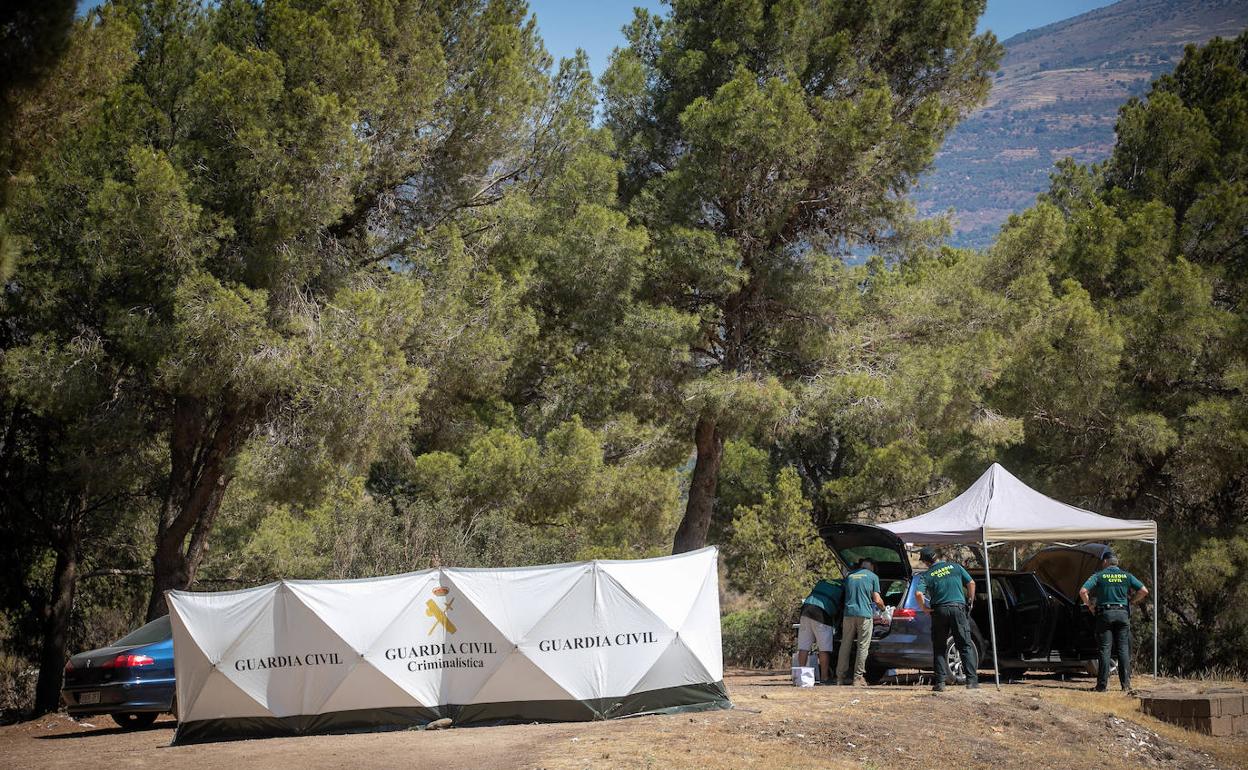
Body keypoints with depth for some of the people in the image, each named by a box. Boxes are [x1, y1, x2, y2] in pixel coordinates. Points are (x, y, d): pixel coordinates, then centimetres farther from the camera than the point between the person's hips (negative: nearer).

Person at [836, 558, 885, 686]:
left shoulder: (849, 576, 17)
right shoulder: (872, 577, 5)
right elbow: (877, 600, 3)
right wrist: (883, 608, 23)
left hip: (848, 613, 4)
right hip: (864, 614, -4)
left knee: (845, 646, 7)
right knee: (862, 646, 0)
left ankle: (841, 677, 8)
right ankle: (858, 677, -3)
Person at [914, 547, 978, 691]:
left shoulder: (927, 575, 2)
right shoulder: (955, 566, 8)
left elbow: (918, 594, -14)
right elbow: (971, 583, 8)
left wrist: (924, 608, 0)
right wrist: (970, 602, 18)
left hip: (939, 610, -1)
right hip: (959, 607, 1)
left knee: (939, 648, 9)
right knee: (965, 646, 3)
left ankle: (940, 682, 2)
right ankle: (972, 680, -5)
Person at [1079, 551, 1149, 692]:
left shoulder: (1099, 576, 2)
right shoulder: (1126, 576, 9)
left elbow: (1083, 591, -9)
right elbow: (1144, 591, 1)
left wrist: (1090, 606, 4)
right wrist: (1131, 601, 13)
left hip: (1105, 613, -2)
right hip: (1123, 613, 2)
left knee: (1105, 650, 0)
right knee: (1123, 649, 5)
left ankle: (1103, 684, -3)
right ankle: (1126, 684, 3)